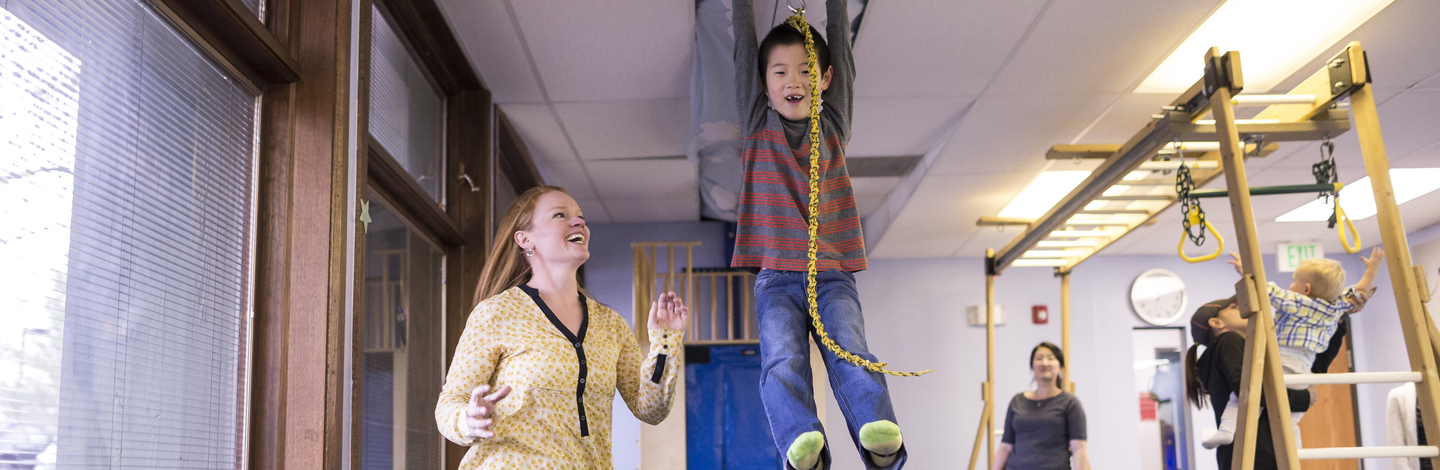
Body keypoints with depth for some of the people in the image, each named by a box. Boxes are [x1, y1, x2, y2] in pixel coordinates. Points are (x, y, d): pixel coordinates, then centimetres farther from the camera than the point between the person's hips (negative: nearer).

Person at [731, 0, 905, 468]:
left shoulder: (833, 123, 14)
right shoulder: (759, 125, 12)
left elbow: (840, 39, 11)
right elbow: (744, 45, 8)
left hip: (833, 275, 1)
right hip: (777, 278, 0)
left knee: (851, 354, -23)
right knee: (782, 362, -25)